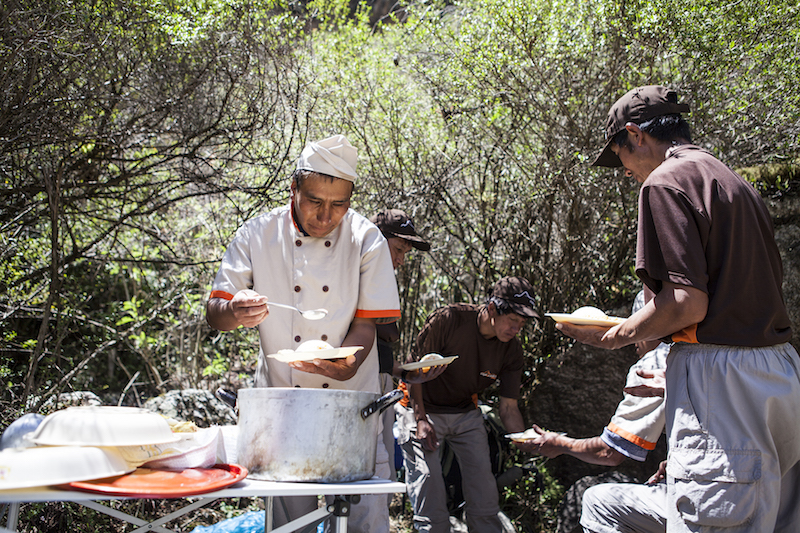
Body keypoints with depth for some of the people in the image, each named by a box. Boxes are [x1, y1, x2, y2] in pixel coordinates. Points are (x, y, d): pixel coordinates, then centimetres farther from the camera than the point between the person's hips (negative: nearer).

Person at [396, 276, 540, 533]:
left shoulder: (511, 350, -10)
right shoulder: (447, 320, -25)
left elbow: (509, 408, -8)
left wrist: (528, 443, -25)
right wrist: (421, 419, -20)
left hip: (466, 414, 4)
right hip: (422, 408, -4)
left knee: (485, 492, -2)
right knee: (430, 492, -12)